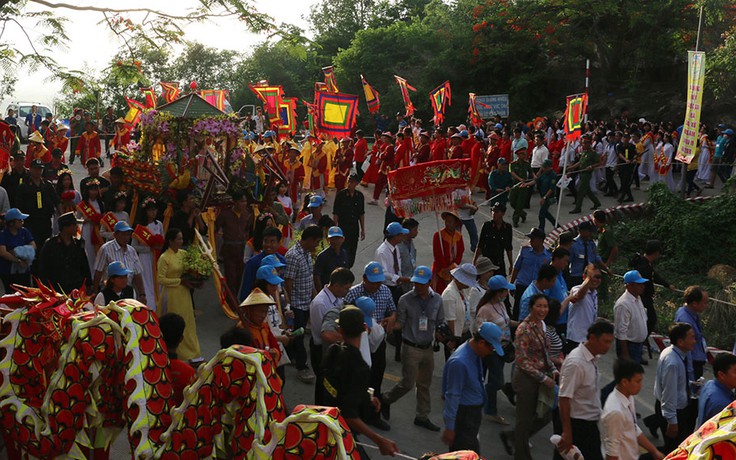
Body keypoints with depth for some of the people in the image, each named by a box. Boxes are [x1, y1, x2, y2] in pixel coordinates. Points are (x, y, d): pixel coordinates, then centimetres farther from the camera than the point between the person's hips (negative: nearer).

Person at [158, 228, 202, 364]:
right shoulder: (164, 258, -15)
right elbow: (161, 279, -17)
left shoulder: (183, 253, 4)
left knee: (188, 323, 7)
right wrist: (180, 281, -18)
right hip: (170, 294, -6)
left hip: (183, 293, 6)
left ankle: (193, 356, 12)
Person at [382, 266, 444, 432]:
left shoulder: (437, 300, 2)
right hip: (411, 348, -4)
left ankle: (422, 417, 27)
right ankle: (386, 400, 24)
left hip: (428, 348, 4)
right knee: (408, 383, -2)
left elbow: (440, 323, 10)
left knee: (425, 384, 13)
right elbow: (400, 323, -4)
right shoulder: (406, 300, -9)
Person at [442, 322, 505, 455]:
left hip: (474, 412, 9)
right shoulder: (460, 362, -30)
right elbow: (452, 396, -24)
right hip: (462, 414, -9)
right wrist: (449, 427, -18)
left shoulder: (475, 353, -3)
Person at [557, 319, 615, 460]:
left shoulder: (593, 358, 3)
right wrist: (567, 433, -23)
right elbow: (564, 399, -24)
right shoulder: (575, 363, -24)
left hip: (591, 422, 9)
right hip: (579, 424, -9)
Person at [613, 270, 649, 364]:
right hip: (628, 345, -9)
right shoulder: (623, 304, -25)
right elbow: (621, 332, -24)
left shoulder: (638, 298, 5)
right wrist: (625, 354, -23)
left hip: (639, 344, 9)